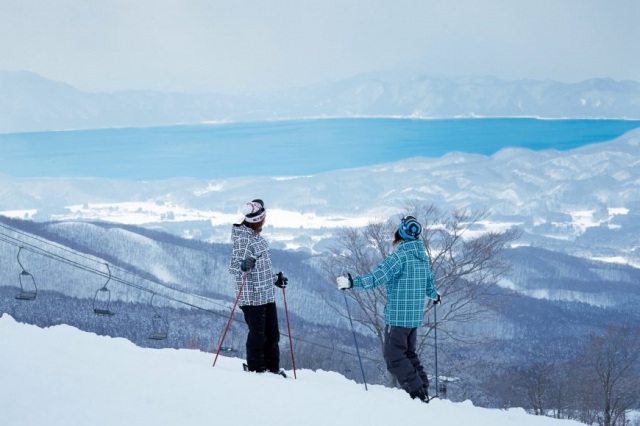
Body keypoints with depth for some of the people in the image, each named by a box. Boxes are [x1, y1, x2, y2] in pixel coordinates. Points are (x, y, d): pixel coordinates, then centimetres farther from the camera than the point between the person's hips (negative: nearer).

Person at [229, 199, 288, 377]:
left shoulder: (257, 237, 13)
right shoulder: (243, 239, -14)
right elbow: (233, 266, -22)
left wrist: (275, 278, 31)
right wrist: (243, 266, -42)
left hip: (267, 295, 9)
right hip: (252, 297, -9)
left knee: (272, 334, 12)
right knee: (257, 334, -3)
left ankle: (272, 367, 21)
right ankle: (255, 368, 9)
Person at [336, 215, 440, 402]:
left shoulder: (400, 256, -16)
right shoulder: (423, 257, 8)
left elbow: (377, 277, -26)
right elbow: (429, 284, 21)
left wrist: (352, 282, -26)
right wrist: (435, 296, 43)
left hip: (397, 317, -8)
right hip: (415, 316, 8)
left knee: (394, 357, -1)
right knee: (409, 354, 21)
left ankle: (417, 392, -7)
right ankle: (422, 388, 18)